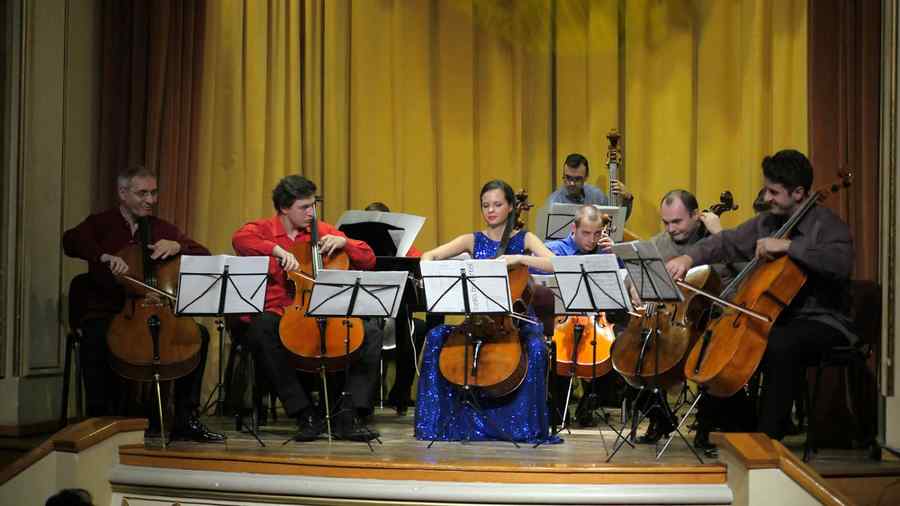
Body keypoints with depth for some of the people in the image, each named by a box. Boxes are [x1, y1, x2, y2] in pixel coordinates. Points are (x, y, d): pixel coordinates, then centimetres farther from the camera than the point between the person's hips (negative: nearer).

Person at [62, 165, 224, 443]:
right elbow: (71, 241, -16)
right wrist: (104, 256, -33)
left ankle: (186, 420, -11)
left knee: (199, 334, -19)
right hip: (107, 313, -3)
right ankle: (100, 418, -21)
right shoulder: (101, 223, 6)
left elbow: (204, 257, 9)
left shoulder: (162, 229, 15)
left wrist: (177, 246, -10)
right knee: (95, 339, -36)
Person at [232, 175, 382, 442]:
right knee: (260, 331, -37)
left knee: (371, 331, -19)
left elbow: (369, 260, 12)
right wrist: (278, 250, -31)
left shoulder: (324, 231, 14)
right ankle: (306, 414, -27)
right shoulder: (263, 229, 4)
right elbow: (240, 239, -22)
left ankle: (348, 416, -16)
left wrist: (343, 242, -5)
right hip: (278, 314, -3)